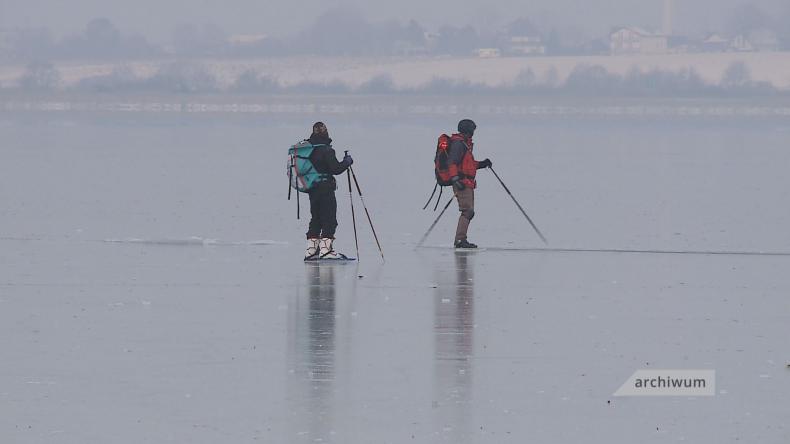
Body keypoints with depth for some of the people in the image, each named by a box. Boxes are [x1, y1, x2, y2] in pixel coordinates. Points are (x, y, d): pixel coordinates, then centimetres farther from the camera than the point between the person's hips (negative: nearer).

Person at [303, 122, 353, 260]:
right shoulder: (326, 149, -15)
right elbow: (336, 169, -16)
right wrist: (347, 161, 0)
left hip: (312, 190, 7)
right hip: (325, 189, -7)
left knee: (316, 219, 13)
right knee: (329, 219, -4)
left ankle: (311, 250, 12)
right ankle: (326, 250, -10)